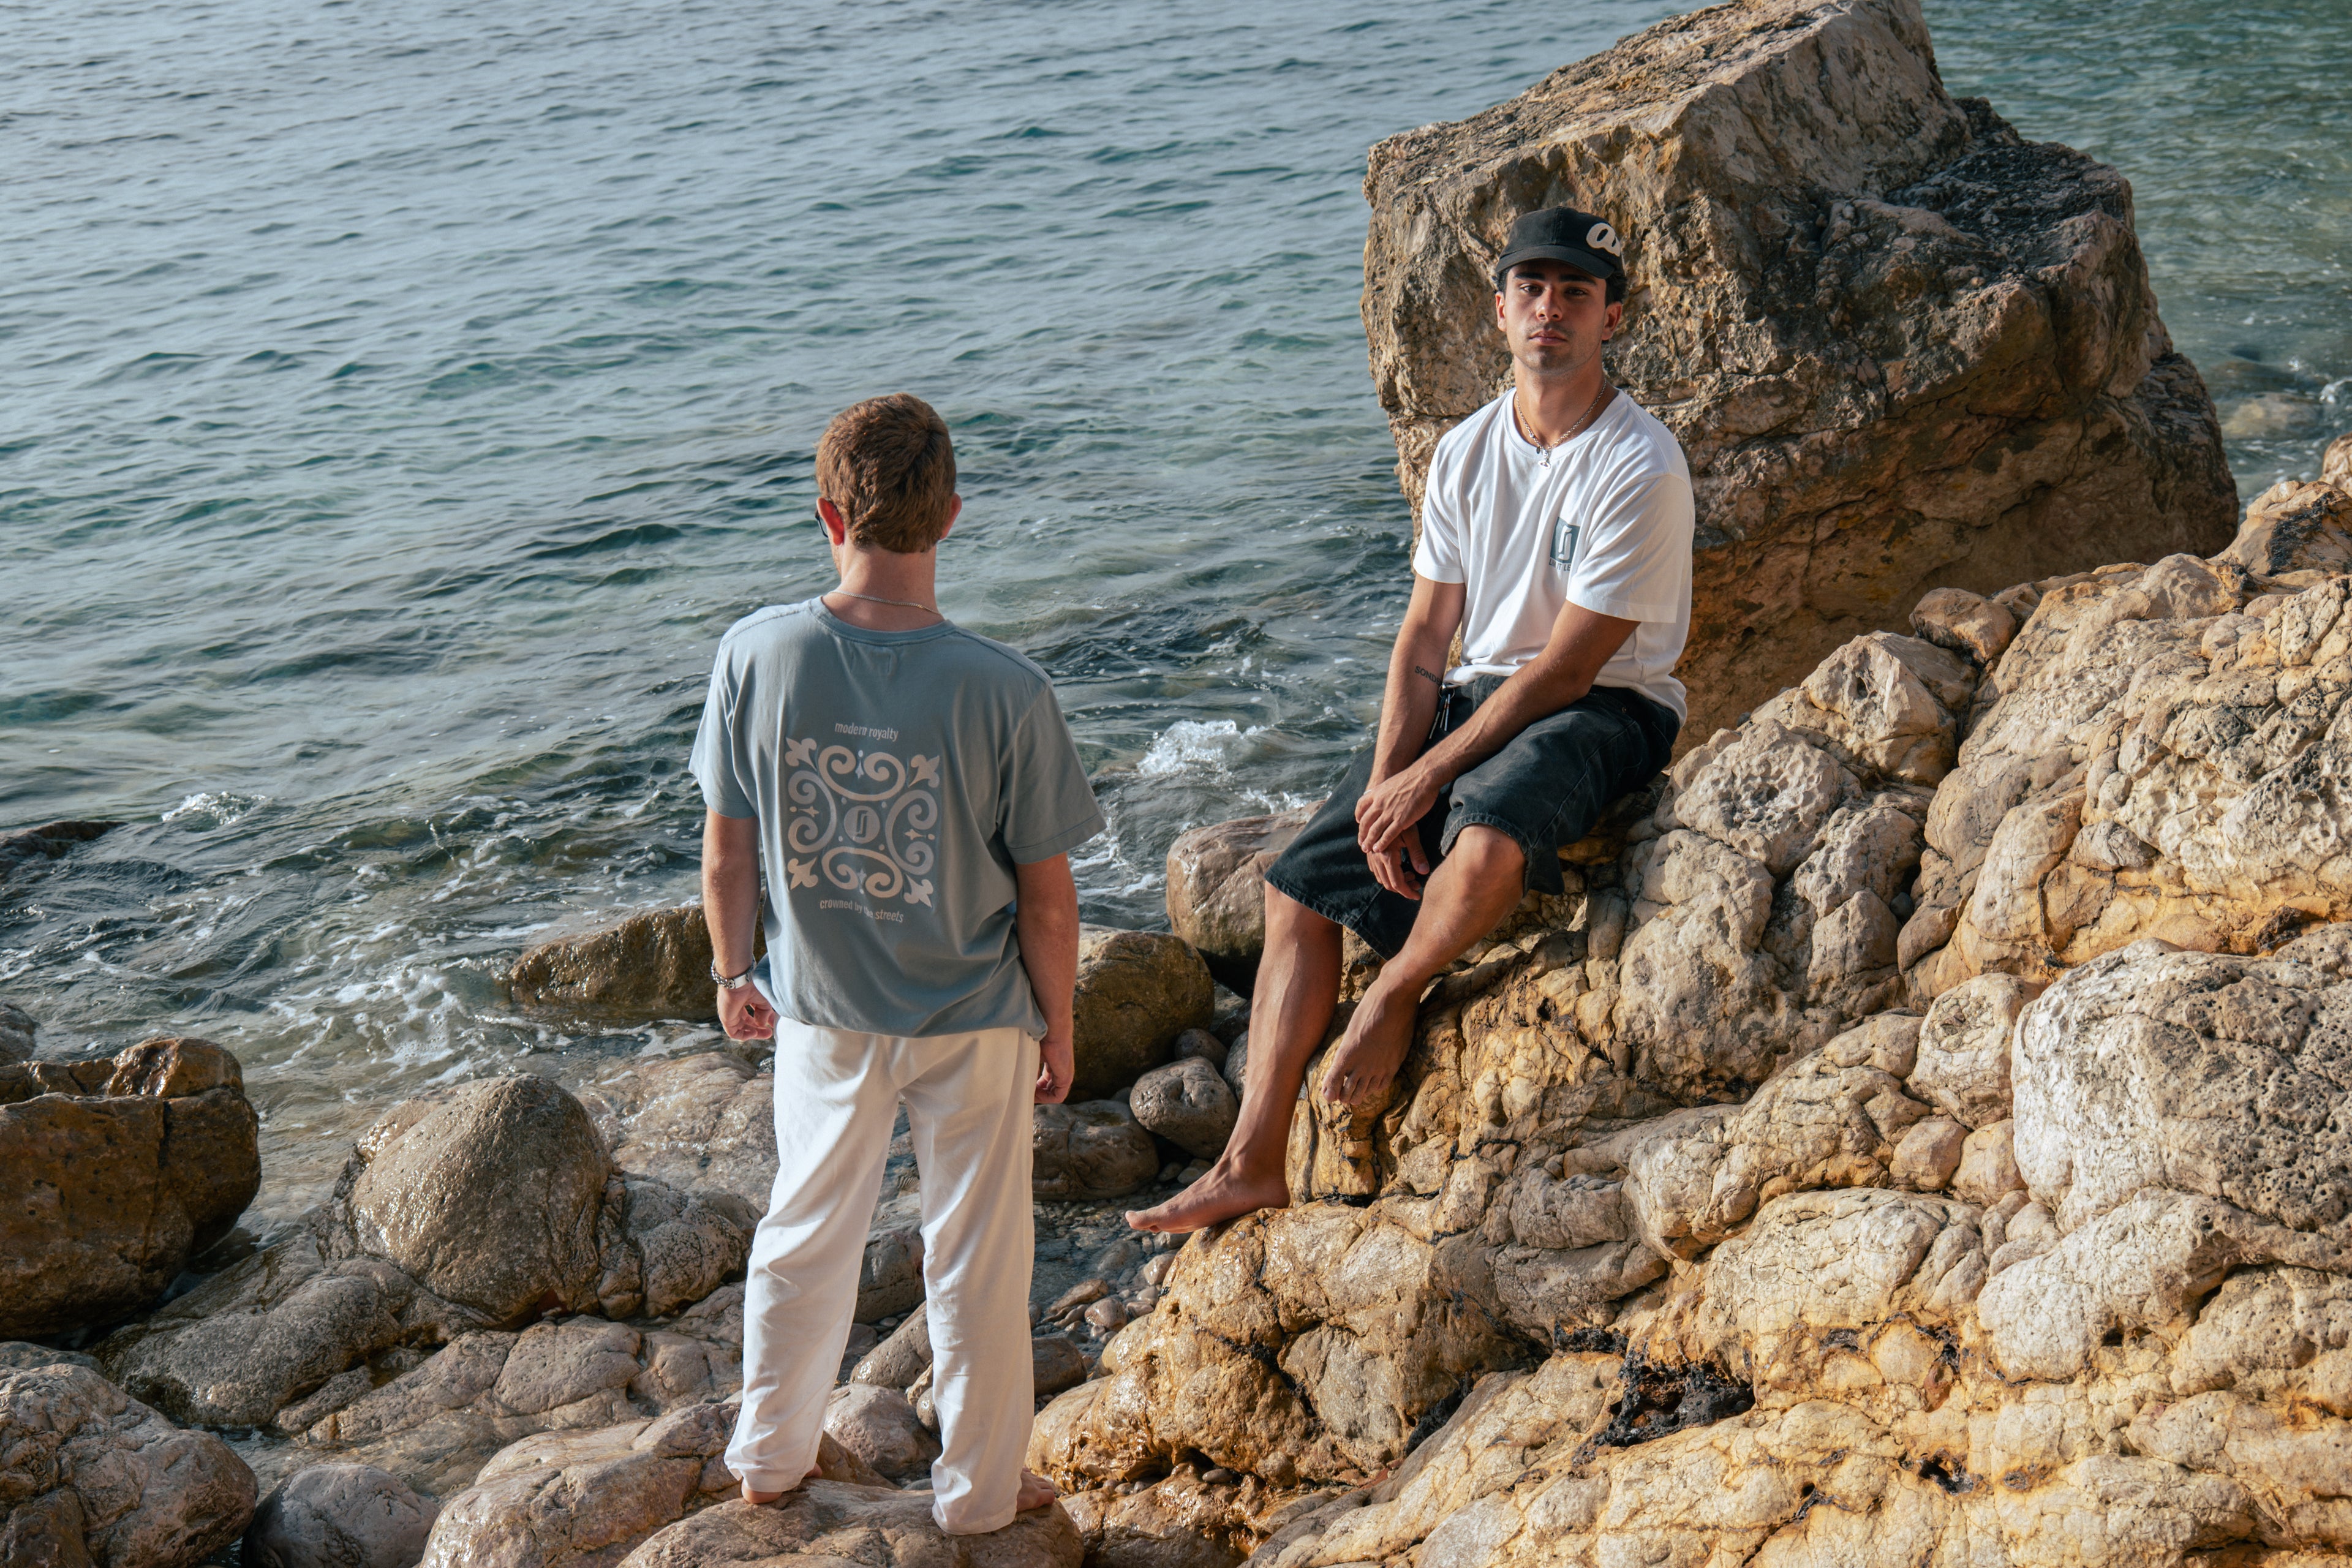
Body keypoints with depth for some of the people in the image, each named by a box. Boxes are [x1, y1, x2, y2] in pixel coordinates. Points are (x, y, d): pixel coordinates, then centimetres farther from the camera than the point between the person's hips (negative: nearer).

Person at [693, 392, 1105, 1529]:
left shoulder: (756, 655, -17)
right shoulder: (1003, 692, -22)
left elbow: (728, 849, -6)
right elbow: (1046, 895, -14)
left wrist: (732, 973, 11)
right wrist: (1058, 1025, 2)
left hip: (822, 1013, 3)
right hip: (975, 1021, -2)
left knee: (804, 1236, 23)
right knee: (975, 1261, 15)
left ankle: (769, 1458, 41)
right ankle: (979, 1491, 31)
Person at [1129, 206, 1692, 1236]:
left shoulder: (1639, 468, -16)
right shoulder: (1466, 451, 5)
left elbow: (1568, 668, -18)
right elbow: (1426, 637, 5)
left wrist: (1426, 778, -18)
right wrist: (1385, 779, -10)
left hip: (1608, 710, -6)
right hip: (1481, 692, 7)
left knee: (1487, 835, -39)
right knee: (1301, 881, -5)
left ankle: (1396, 996, -5)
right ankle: (1254, 1164, -2)